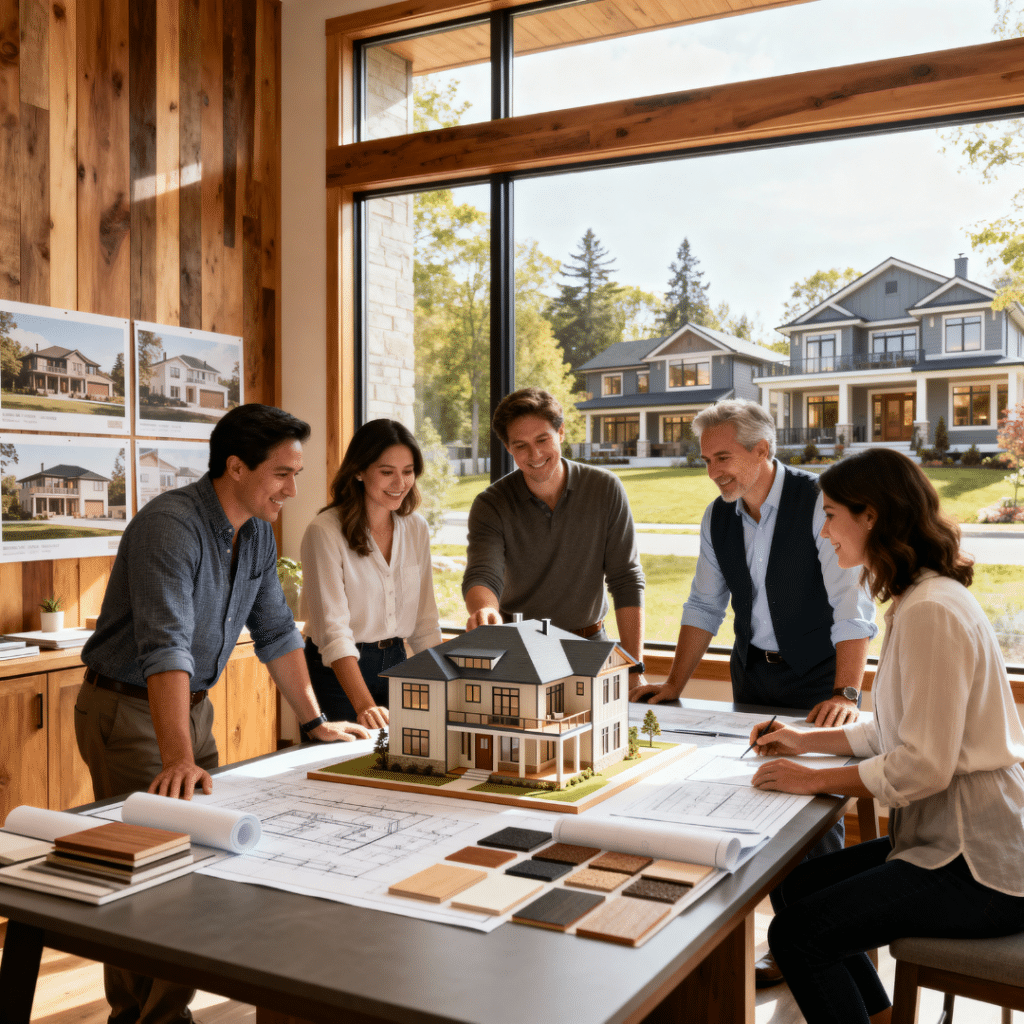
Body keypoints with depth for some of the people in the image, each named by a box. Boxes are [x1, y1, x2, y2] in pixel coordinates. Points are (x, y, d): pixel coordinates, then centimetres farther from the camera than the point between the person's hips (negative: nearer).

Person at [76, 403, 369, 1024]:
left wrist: (314, 721, 8)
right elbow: (166, 646, -36)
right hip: (127, 710, -8)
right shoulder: (171, 525, -26)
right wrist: (178, 759, -44)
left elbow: (276, 631, 10)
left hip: (192, 704, 8)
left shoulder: (257, 532, 2)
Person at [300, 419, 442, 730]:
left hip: (395, 664, 5)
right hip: (338, 672, -5)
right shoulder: (325, 532, -15)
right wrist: (364, 706, -33)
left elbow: (424, 622, 8)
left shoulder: (416, 528, 3)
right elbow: (333, 628, -22)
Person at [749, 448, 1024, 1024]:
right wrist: (807, 740, 13)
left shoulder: (931, 612, -22)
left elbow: (923, 766, -24)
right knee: (802, 886, 16)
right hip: (954, 836, 10)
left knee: (796, 933, -11)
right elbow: (897, 730, 17)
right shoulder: (922, 599, 11)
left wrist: (817, 779, -13)